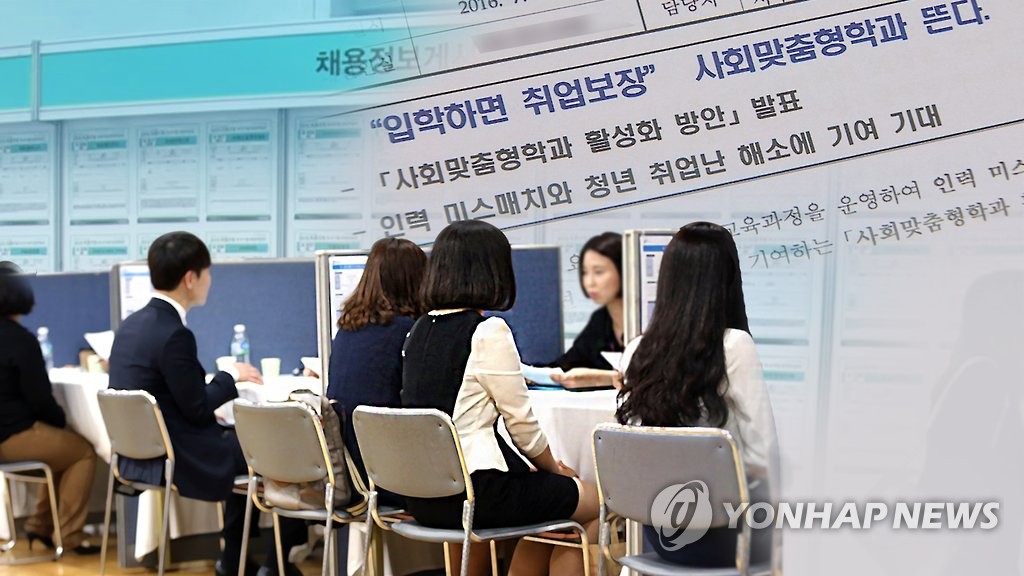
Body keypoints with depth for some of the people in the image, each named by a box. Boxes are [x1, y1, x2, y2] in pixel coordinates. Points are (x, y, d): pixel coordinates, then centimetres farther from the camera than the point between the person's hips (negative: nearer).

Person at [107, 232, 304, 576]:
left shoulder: (130, 325, 5)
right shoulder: (174, 335, -23)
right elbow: (198, 410, -18)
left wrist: (226, 380, 8)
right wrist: (231, 377, -3)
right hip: (174, 461, -9)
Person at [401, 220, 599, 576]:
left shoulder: (419, 330, 9)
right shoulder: (488, 332, -14)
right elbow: (521, 423, -10)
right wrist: (556, 468, 11)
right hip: (474, 491, -8)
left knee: (542, 484, 29)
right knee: (595, 500, 11)